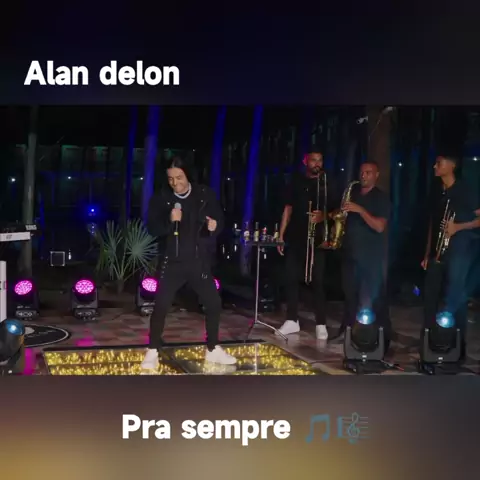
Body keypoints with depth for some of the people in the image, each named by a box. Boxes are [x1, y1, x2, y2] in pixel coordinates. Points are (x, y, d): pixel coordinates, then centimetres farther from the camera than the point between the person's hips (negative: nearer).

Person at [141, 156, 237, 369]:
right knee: (161, 306, -7)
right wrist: (169, 221, -25)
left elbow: (220, 220, 7)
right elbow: (153, 228, -6)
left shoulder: (206, 195, 0)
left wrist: (214, 225, -17)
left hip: (199, 262, 2)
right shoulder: (160, 198, -4)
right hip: (172, 262, -2)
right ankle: (152, 352, 8)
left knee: (214, 303, 6)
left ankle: (213, 350, 24)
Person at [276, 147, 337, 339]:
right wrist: (281, 235, 6)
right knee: (292, 278, 4)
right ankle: (292, 320, 14)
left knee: (317, 281, -3)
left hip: (317, 239, -2)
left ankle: (321, 324, 0)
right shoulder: (297, 182, 10)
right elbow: (288, 209, 11)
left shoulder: (327, 185, 4)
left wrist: (323, 216, -19)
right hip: (295, 238, 3)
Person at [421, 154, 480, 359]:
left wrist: (458, 227, -19)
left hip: (459, 249, -7)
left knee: (455, 298, -6)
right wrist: (427, 253, 15)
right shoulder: (436, 191, 13)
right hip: (438, 251, 7)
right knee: (430, 295, 7)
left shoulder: (463, 190, -6)